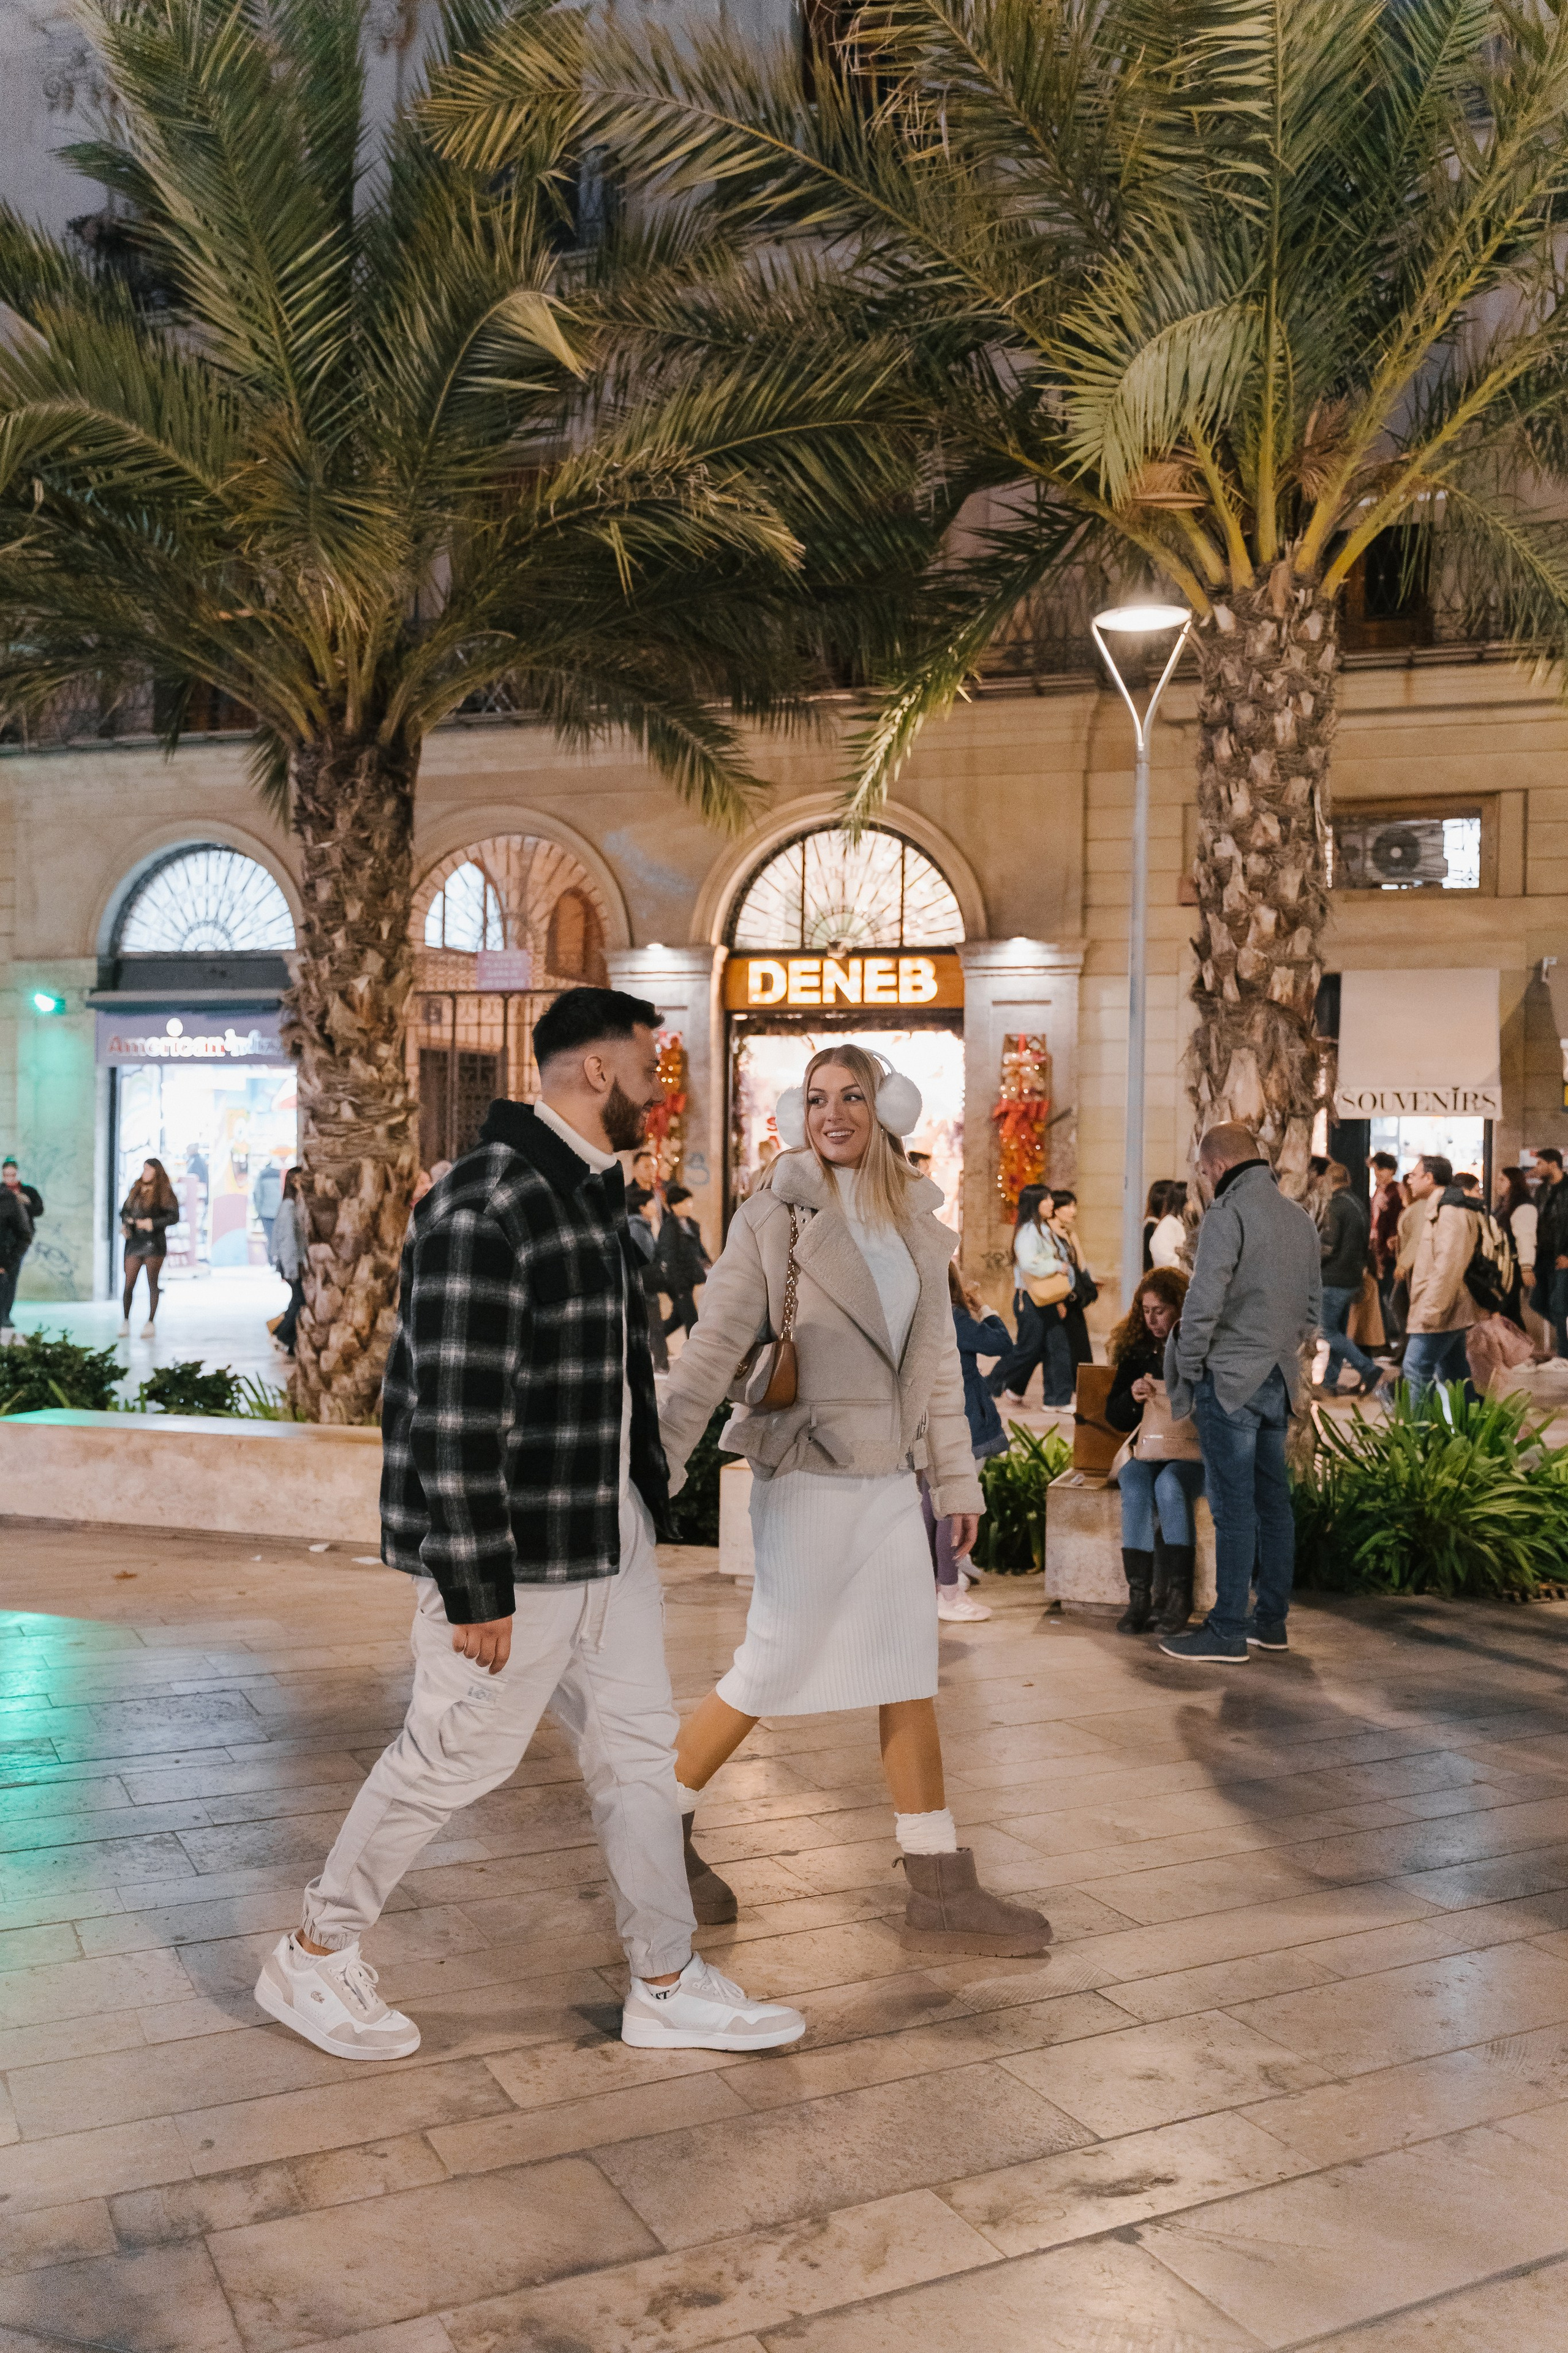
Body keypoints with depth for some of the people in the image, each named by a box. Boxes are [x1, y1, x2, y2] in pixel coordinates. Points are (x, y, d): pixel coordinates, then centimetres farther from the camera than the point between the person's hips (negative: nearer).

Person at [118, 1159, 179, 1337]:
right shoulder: (136, 1190, 14)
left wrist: (153, 1223, -16)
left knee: (152, 1284, 1)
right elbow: (124, 1210, 22)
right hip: (134, 1242, 4)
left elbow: (174, 1217, -8)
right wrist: (125, 1224, 3)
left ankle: (151, 1323, 7)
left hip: (154, 1242, -4)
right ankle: (125, 1321, 10)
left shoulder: (164, 1192, -2)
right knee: (129, 1284, 0)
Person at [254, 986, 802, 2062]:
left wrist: (648, 1492, 20)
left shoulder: (595, 1191, 11)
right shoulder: (487, 1204, -21)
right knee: (456, 1756, 5)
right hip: (518, 1546, -9)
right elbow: (456, 1413, -24)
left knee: (638, 1747, 14)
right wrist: (477, 1588, -22)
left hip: (610, 1529, 9)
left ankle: (668, 1987, 28)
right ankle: (315, 1956, 27)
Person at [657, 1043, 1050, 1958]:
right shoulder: (774, 1217, -7)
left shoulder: (919, 1224, 9)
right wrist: (658, 1462, -17)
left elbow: (938, 1360, 13)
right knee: (774, 1668, 2)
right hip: (806, 1475, -5)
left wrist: (957, 1478, 13)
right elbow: (714, 1348, -11)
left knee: (910, 1677, 9)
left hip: (890, 1479, 6)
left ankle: (944, 1894, 18)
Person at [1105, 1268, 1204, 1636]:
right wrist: (1133, 1397, -4)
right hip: (1144, 1452, 3)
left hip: (1191, 1454, -3)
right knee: (1136, 1490, -29)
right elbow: (1113, 1416, 16)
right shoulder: (1135, 1350, 13)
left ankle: (1177, 1595, -24)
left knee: (1169, 1486, -33)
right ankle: (1139, 1595, -26)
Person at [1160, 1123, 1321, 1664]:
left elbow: (1203, 1305, -17)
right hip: (1279, 1380, 8)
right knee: (1272, 1500, 13)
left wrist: (1187, 1374, -7)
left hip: (1231, 1380, -8)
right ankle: (1271, 1620, 20)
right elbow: (1313, 1304, 17)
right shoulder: (1299, 1218, 13)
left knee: (1233, 1506, -4)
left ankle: (1228, 1631, 1)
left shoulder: (1228, 1215, -13)